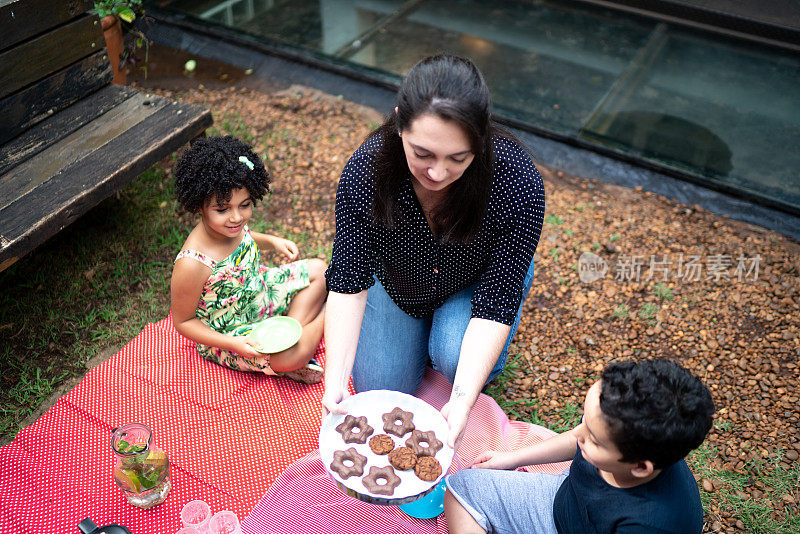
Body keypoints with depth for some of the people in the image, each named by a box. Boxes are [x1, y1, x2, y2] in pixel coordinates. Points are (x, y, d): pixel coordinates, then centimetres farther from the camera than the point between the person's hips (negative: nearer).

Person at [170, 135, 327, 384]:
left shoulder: (229, 224, -14)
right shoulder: (192, 264, -35)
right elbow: (183, 321, -21)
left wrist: (271, 240, 0)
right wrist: (233, 344, -28)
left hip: (257, 293, 8)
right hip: (226, 332, -8)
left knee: (318, 270, 9)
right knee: (290, 356, -30)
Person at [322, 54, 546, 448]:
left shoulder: (517, 183, -37)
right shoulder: (366, 170, -33)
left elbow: (495, 304, -32)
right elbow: (348, 282, -25)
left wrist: (462, 400, -42)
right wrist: (335, 380, -35)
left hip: (476, 283, -1)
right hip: (395, 283, 2)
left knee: (454, 355, -29)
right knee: (380, 389, -1)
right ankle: (422, 333, 27)